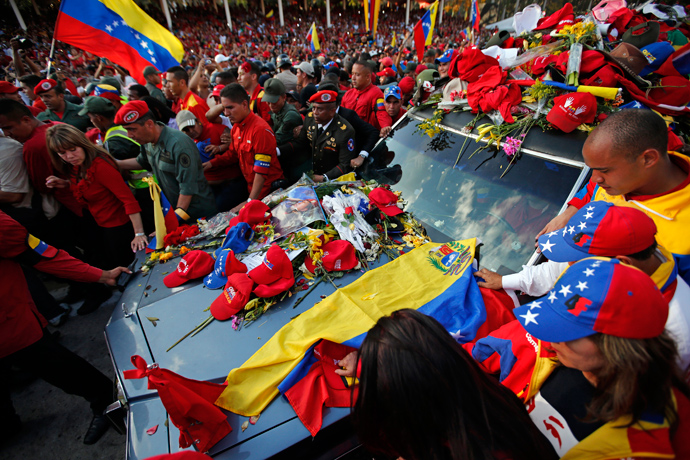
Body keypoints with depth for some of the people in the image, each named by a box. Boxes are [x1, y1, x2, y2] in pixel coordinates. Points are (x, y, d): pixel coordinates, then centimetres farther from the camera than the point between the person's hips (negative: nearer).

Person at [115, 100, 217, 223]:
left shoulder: (179, 144, -27)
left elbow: (188, 186, -27)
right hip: (176, 208, 8)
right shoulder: (148, 140, 2)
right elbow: (142, 162, 26)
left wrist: (178, 216, -26)